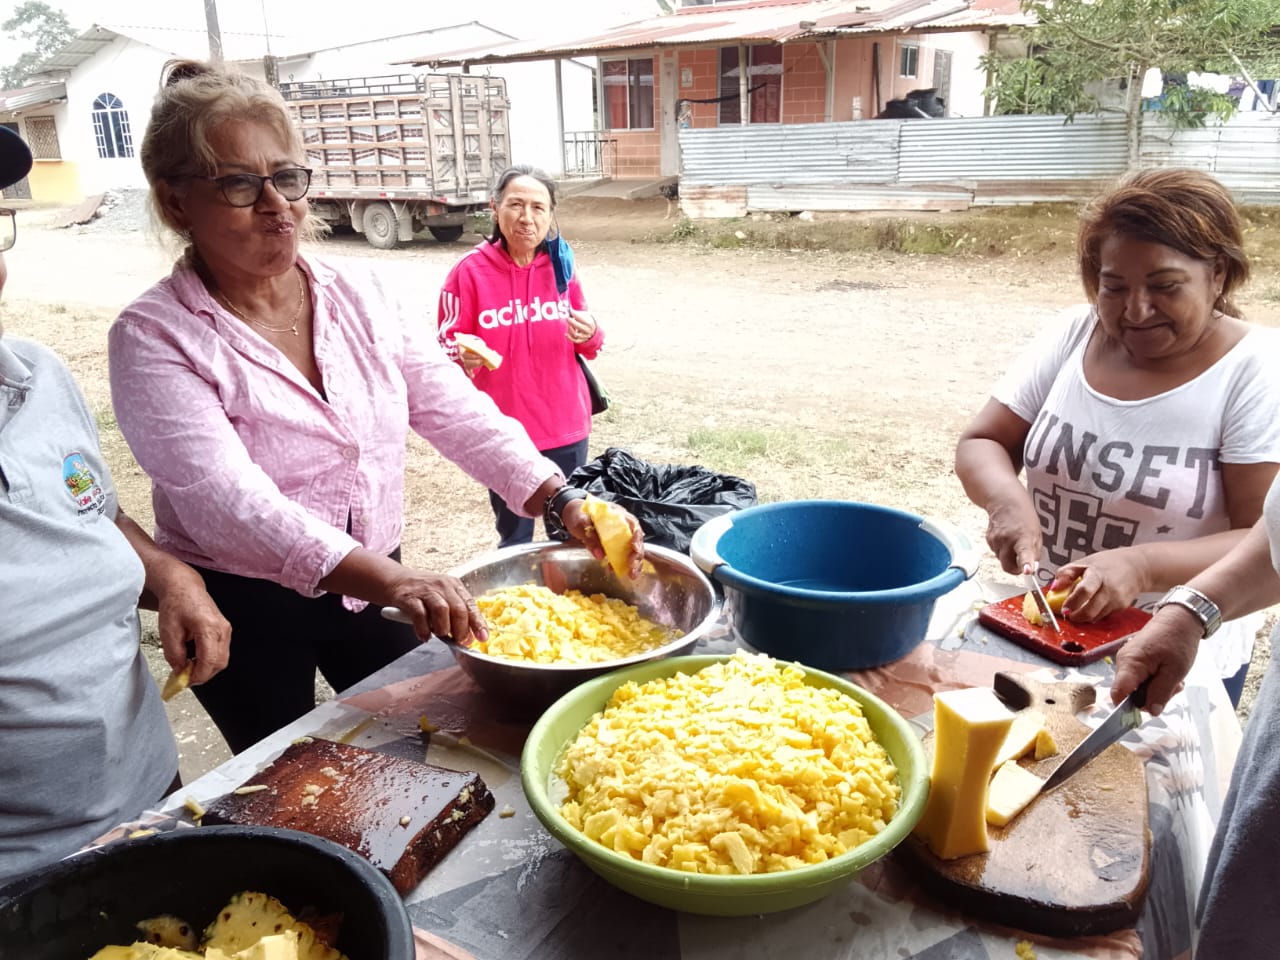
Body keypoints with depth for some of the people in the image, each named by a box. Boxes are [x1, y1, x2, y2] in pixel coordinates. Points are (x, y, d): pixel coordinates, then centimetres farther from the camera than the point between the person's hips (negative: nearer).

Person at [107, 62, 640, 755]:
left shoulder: (363, 296, -2)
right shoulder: (155, 339, -17)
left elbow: (457, 412, -8)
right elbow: (227, 500, -30)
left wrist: (562, 500, -22)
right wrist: (388, 580, -43)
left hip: (380, 581, 4)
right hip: (245, 609, -4)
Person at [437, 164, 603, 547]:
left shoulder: (561, 266, 1)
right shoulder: (470, 272, -10)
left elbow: (587, 345, 9)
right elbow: (445, 350, -7)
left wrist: (590, 335, -14)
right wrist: (463, 359, -29)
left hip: (566, 428, 3)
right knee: (516, 540, 10)